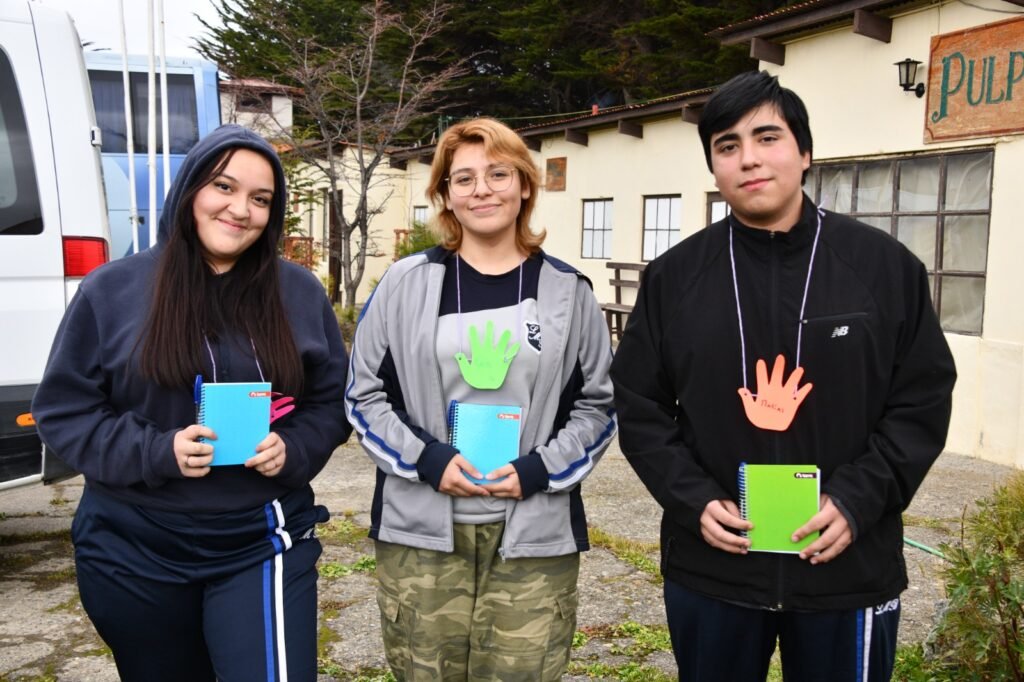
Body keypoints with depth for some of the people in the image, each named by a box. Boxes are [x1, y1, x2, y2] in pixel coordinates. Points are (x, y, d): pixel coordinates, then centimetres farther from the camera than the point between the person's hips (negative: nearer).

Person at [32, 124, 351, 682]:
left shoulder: (300, 294, 1)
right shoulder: (112, 290, -4)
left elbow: (332, 402, 7)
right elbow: (62, 410, -2)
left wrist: (294, 450, -14)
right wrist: (156, 452, -17)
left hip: (262, 543, 0)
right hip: (134, 553, 1)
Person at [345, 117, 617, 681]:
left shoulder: (567, 291, 4)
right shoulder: (406, 282, 2)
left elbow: (598, 404, 6)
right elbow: (364, 395, 4)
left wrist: (536, 471, -9)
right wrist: (429, 461, -10)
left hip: (535, 534, 0)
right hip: (420, 531, 0)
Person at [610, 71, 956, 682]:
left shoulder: (885, 265, -3)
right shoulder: (674, 276, -1)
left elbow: (923, 399, -1)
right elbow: (639, 405, 2)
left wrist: (858, 499, -13)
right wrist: (692, 499, -11)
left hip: (849, 569, 0)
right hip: (710, 568, 1)